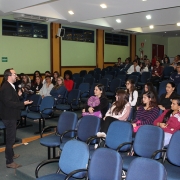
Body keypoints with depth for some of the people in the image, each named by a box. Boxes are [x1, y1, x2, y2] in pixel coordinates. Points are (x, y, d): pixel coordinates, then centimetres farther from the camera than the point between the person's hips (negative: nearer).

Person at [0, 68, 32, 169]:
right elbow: (8, 103, -29)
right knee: (10, 138, -4)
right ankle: (9, 162, 3)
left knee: (11, 137, 24)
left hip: (11, 116, 11)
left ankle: (11, 154, 42)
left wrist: (18, 95, 5)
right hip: (9, 117, -11)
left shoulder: (10, 86, 10)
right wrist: (23, 104, -27)